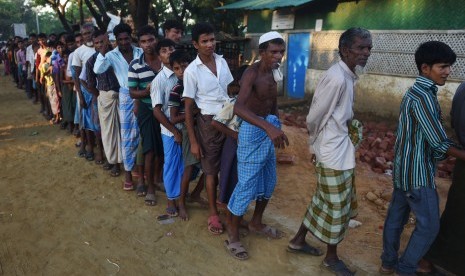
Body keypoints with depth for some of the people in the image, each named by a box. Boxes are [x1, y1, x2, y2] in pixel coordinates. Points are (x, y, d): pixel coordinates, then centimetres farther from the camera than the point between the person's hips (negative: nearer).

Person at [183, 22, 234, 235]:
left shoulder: (222, 62, 1)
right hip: (209, 122, -4)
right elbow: (188, 108, -9)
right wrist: (193, 141, -10)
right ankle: (213, 213, 26)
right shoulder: (192, 71, -12)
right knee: (212, 170, 9)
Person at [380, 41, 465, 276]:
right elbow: (439, 142, -19)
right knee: (429, 225, 4)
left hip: (404, 168, 10)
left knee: (396, 217, 17)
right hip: (418, 172, -10)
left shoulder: (415, 92, 11)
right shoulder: (423, 96, -20)